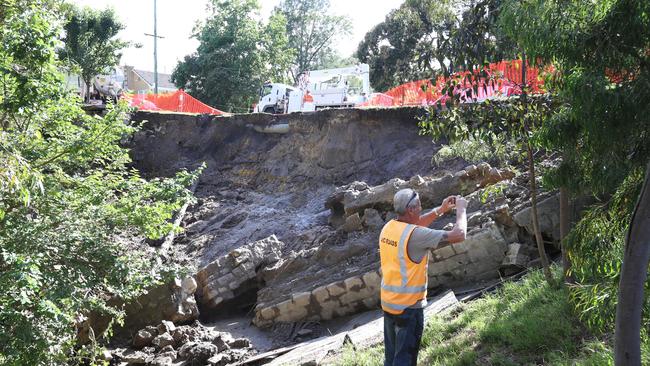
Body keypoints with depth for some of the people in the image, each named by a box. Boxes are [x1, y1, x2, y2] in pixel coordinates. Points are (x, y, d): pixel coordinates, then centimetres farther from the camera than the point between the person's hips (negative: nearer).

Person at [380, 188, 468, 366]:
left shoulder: (388, 227, 0)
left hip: (388, 302, 7)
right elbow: (458, 235, -20)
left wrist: (440, 210, 15)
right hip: (409, 305, -7)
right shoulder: (416, 235, -23)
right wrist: (461, 209, -4)